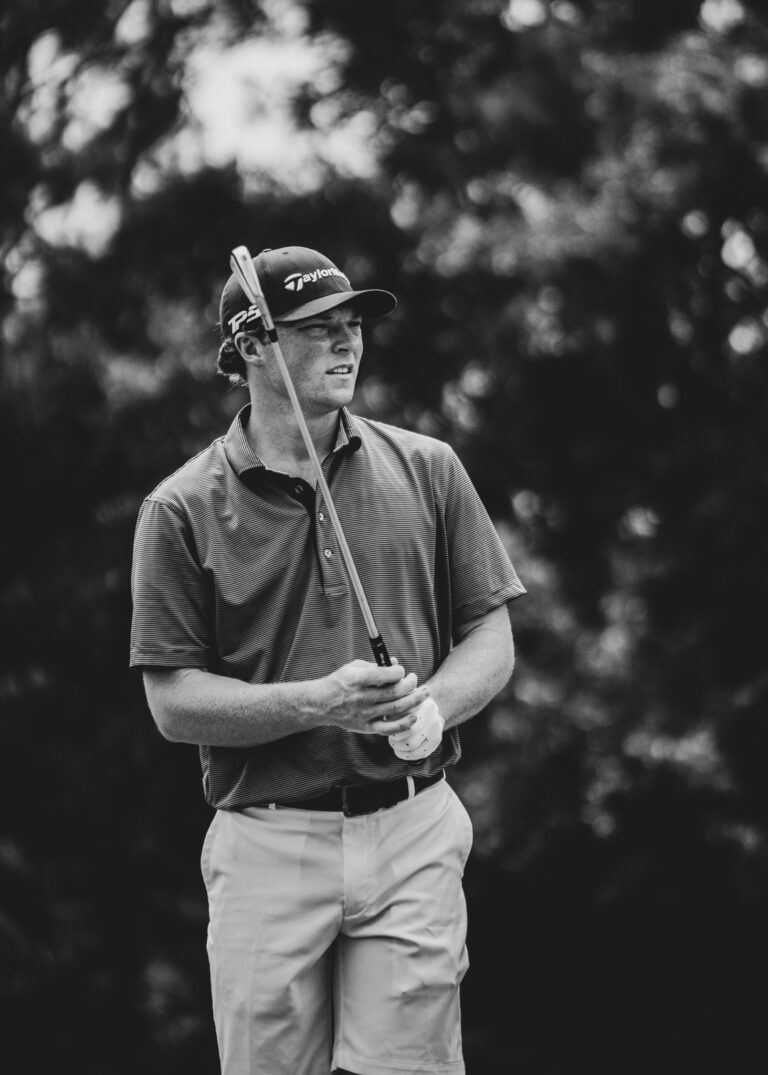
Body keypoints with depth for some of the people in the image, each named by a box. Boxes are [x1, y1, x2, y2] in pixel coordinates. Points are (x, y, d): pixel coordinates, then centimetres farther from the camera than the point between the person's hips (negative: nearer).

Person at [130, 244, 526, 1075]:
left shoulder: (427, 470, 6)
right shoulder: (183, 508, -1)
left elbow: (490, 641, 9)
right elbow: (174, 702, -4)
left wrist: (432, 707, -12)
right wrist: (319, 702, -17)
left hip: (413, 831, 1)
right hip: (267, 844, -1)